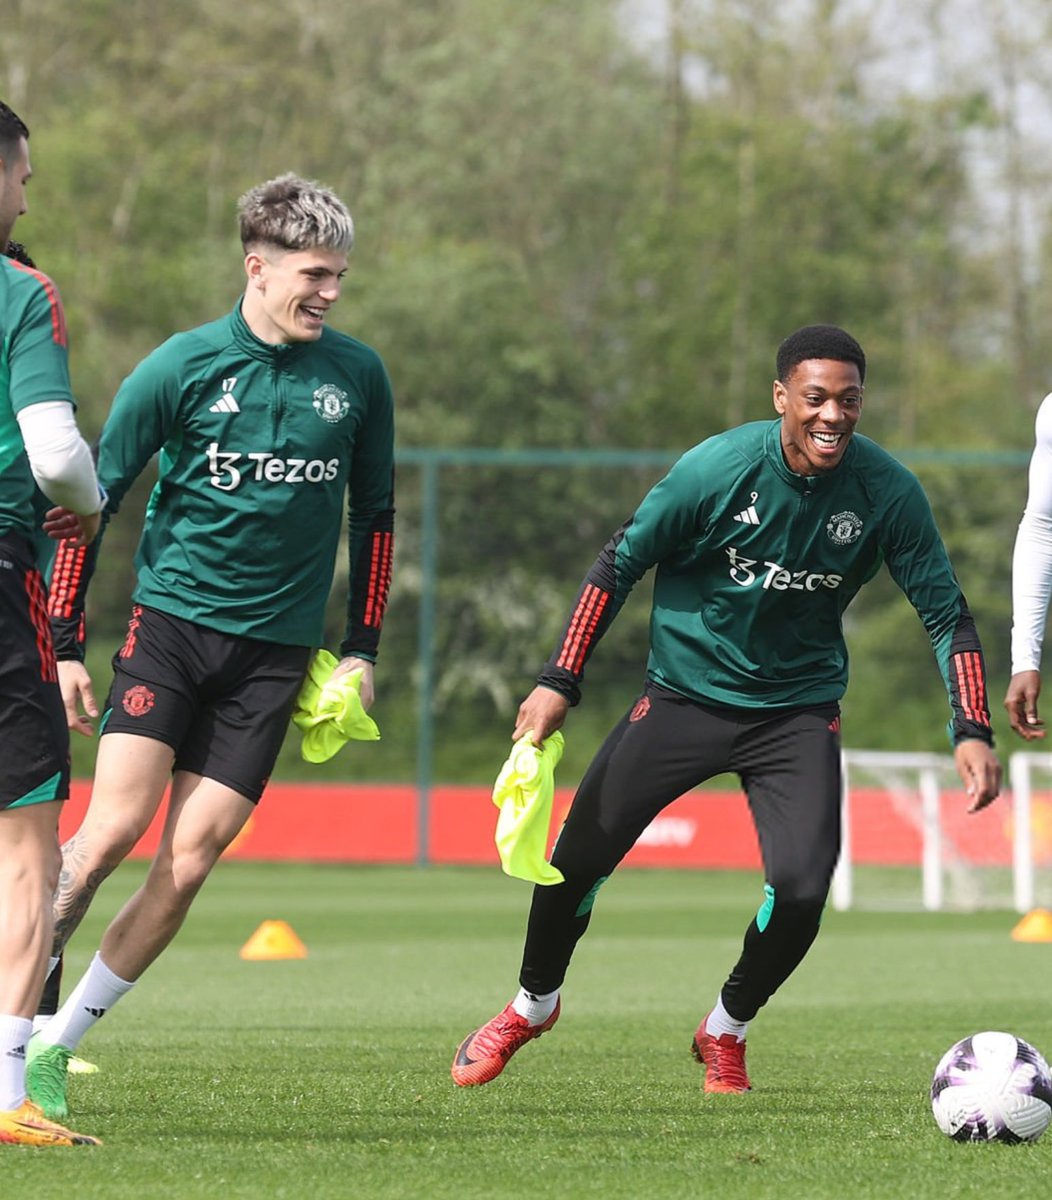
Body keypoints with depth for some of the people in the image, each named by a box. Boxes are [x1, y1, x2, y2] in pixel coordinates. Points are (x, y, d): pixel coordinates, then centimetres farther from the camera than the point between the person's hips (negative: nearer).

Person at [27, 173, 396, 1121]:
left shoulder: (358, 376, 4)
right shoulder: (184, 367, -5)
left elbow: (375, 515, 16)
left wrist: (361, 649, 12)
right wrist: (65, 641, -3)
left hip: (276, 650, 2)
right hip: (171, 618, -2)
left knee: (188, 862, -6)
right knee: (114, 828, -18)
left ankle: (54, 1048, 5)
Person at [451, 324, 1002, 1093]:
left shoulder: (888, 493, -15)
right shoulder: (719, 469, -19)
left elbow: (946, 612, -5)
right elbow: (621, 563, -8)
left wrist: (971, 730, -17)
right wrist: (561, 681, -12)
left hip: (797, 709, 1)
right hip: (685, 693, -1)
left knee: (802, 888, -18)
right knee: (578, 857, -3)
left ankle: (727, 1030, 12)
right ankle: (533, 1006, 28)